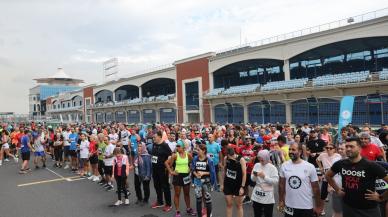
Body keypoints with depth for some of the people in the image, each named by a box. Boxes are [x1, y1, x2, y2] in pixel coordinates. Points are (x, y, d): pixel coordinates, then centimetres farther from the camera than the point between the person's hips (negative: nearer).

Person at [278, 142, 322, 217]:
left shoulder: (309, 167, -10)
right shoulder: (284, 166, -3)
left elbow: (315, 187, -4)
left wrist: (318, 206, 0)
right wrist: (281, 201, 8)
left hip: (306, 207, -2)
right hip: (289, 206, 2)